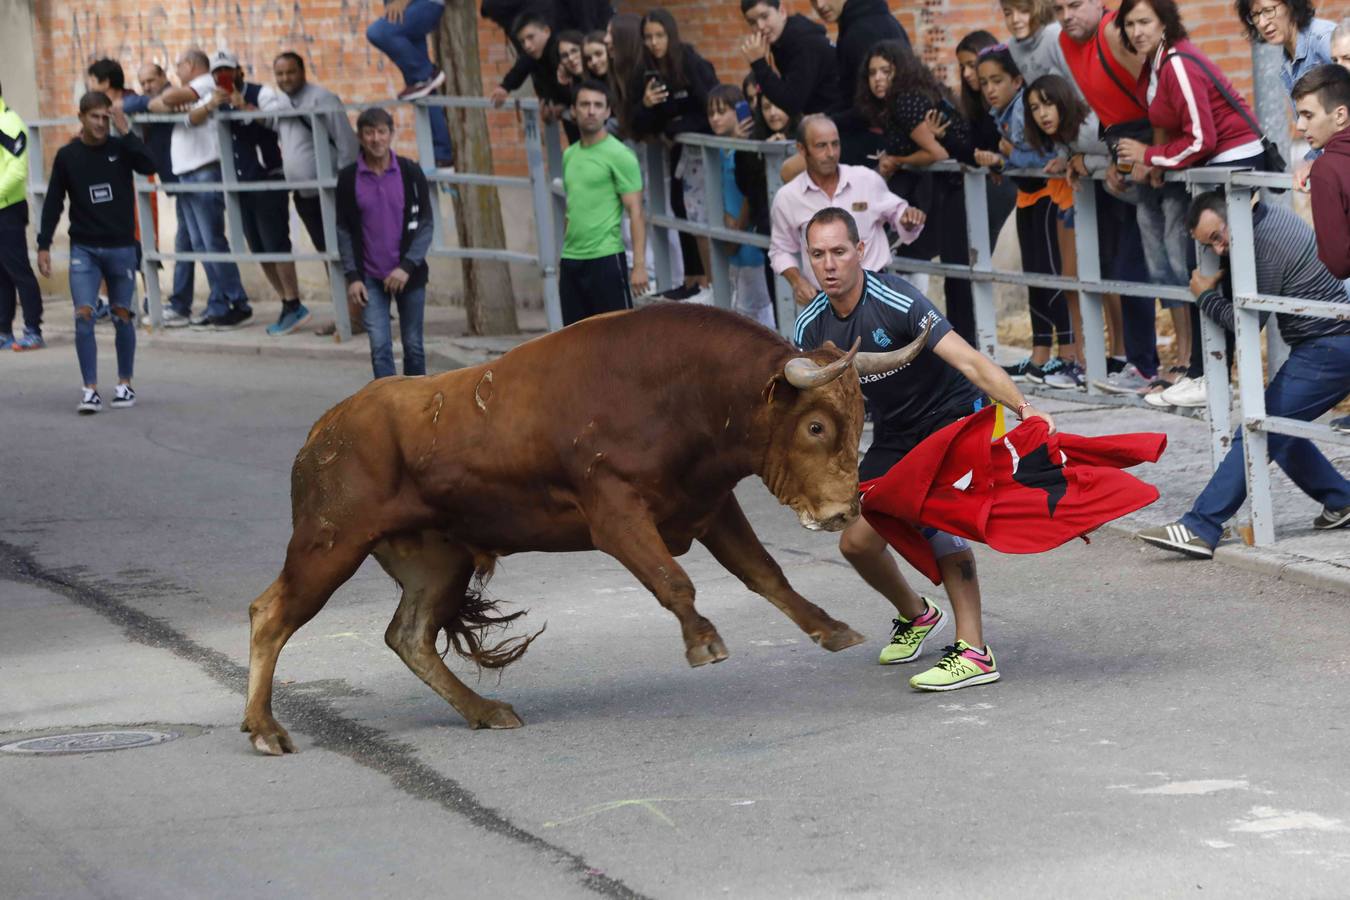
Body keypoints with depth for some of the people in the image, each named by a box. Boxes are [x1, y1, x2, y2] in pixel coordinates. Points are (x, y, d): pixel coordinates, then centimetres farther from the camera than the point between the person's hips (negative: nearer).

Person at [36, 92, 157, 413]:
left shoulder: (120, 148, -1)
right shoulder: (67, 155, 0)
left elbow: (149, 166, -19)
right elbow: (53, 202, 5)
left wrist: (125, 132, -22)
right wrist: (44, 245, 1)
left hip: (121, 247, 0)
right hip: (84, 249, 0)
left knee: (123, 316, 6)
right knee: (83, 316, -10)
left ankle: (125, 384, 20)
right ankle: (90, 390, -9)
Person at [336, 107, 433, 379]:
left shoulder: (410, 172, -2)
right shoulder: (348, 178, -1)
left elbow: (425, 224, -3)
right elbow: (344, 231, 3)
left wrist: (407, 267, -13)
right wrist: (352, 276, -5)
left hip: (408, 275, 0)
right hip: (370, 277, 0)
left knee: (413, 346, 9)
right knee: (380, 347, -9)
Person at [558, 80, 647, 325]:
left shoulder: (619, 155, -8)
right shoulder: (570, 155, 13)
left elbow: (635, 213, -11)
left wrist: (639, 265, -18)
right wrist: (563, 258, 18)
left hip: (605, 259, -7)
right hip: (571, 260, 7)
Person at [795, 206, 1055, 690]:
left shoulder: (896, 302, -28)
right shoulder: (811, 327, -9)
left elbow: (968, 361, -36)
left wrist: (1023, 407, -48)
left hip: (951, 416, -7)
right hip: (893, 434, 7)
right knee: (857, 541, 1)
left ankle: (973, 652, -25)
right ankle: (915, 615, 33)